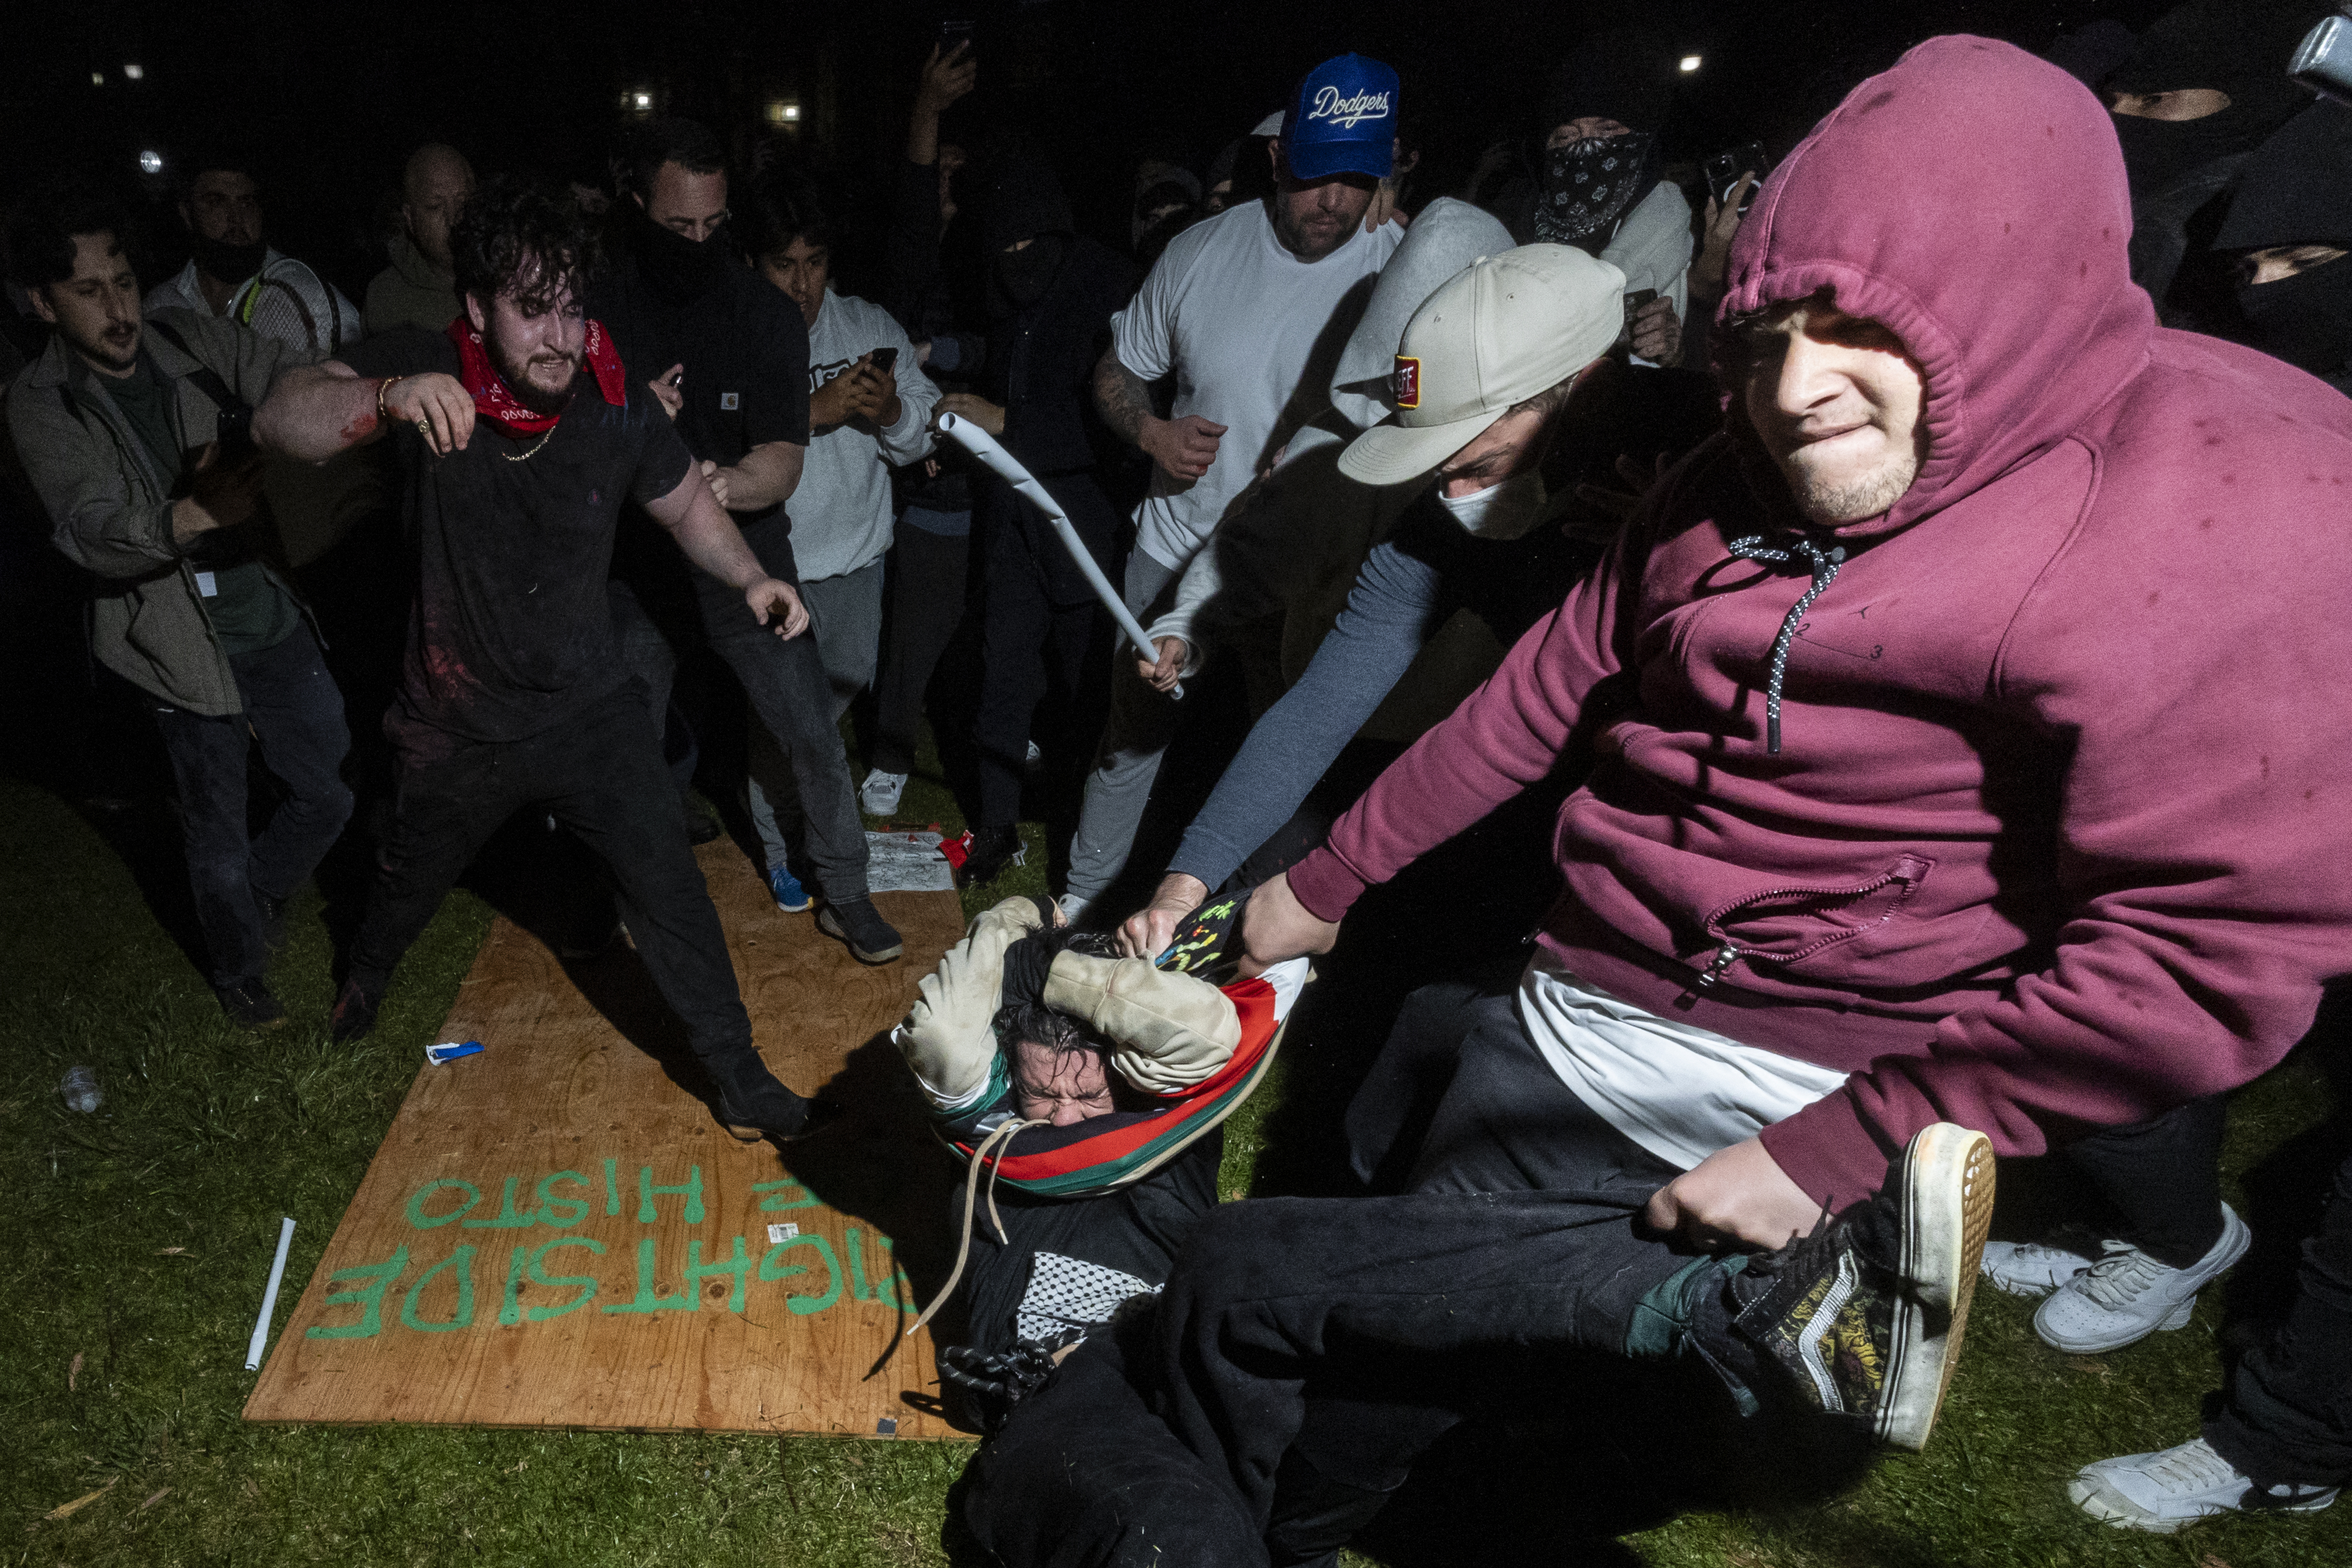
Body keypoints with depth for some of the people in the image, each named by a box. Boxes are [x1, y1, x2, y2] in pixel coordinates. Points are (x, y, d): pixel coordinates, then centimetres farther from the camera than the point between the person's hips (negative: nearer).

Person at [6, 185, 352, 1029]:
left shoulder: (191, 339, -2)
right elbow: (91, 532, -23)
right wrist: (191, 516, -43)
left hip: (272, 617, 3)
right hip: (186, 649, -3)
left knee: (334, 789, 12)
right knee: (218, 840, 10)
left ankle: (263, 890, 44)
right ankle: (239, 973, 37)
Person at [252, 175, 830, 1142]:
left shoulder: (615, 403, -14)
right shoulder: (427, 372, -17)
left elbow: (684, 502, 2)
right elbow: (280, 422, -27)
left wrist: (749, 577, -17)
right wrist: (389, 400, -48)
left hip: (588, 708, 0)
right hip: (460, 724, 1)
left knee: (668, 886, -6)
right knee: (411, 877, 26)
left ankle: (738, 1074, 10)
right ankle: (367, 972, 60)